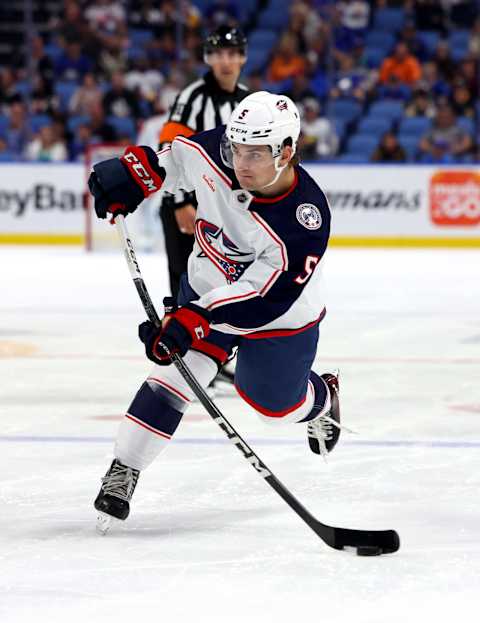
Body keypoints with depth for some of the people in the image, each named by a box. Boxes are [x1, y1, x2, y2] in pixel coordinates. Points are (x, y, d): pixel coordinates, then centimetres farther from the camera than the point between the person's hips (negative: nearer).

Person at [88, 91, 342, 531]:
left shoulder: (305, 219, -38)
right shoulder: (214, 154, -25)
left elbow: (261, 295, -40)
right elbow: (175, 157, 0)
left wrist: (192, 320, -48)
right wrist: (133, 172, -15)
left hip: (279, 314, -3)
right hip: (207, 290, 3)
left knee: (275, 403, 13)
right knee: (173, 378, -12)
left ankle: (322, 401, 49)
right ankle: (122, 473, -6)